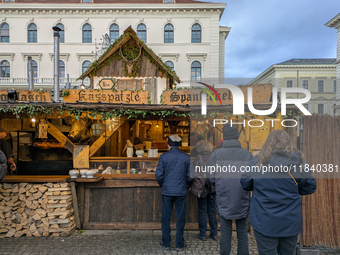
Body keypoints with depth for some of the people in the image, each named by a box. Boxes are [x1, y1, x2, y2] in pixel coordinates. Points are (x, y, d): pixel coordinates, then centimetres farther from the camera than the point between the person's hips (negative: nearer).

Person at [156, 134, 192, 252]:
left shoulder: (163, 156, -6)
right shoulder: (186, 157, -2)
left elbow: (159, 174, -6)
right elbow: (190, 176, -1)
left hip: (167, 191, 0)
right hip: (181, 191, 1)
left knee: (166, 218, 12)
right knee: (180, 218, 11)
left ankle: (166, 243, 23)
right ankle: (179, 244, 20)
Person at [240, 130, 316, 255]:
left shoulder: (258, 161, -11)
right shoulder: (298, 162, -5)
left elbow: (245, 184, -2)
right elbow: (310, 187, 4)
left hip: (264, 223, -3)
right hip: (291, 222, 3)